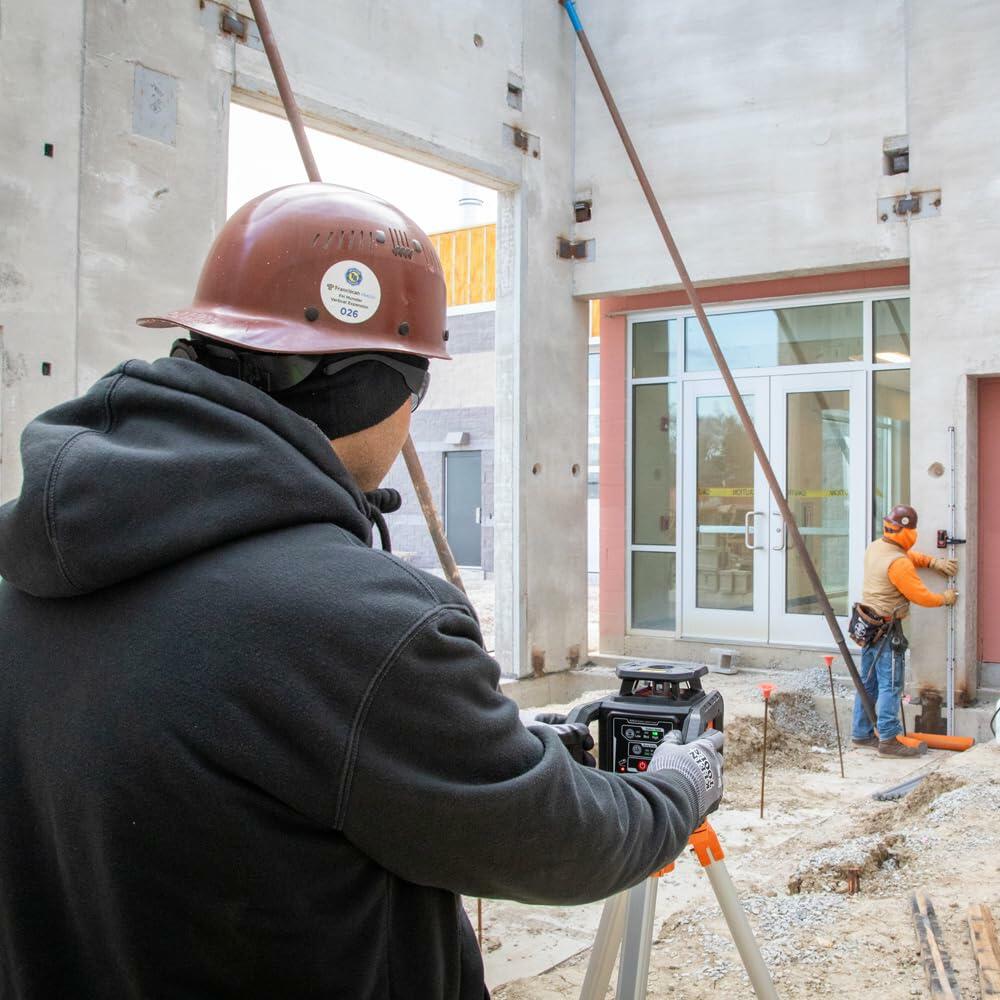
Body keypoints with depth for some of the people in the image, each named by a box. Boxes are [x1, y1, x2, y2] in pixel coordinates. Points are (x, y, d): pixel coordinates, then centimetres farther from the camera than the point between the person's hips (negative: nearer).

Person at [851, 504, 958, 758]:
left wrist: (934, 562, 11)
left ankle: (861, 734, 22)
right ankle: (888, 740, -5)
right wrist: (945, 598, 2)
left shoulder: (875, 547, 6)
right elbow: (921, 596, -15)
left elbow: (909, 555, 22)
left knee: (868, 682, 15)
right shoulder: (898, 563, -21)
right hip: (887, 630, -9)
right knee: (890, 685, -5)